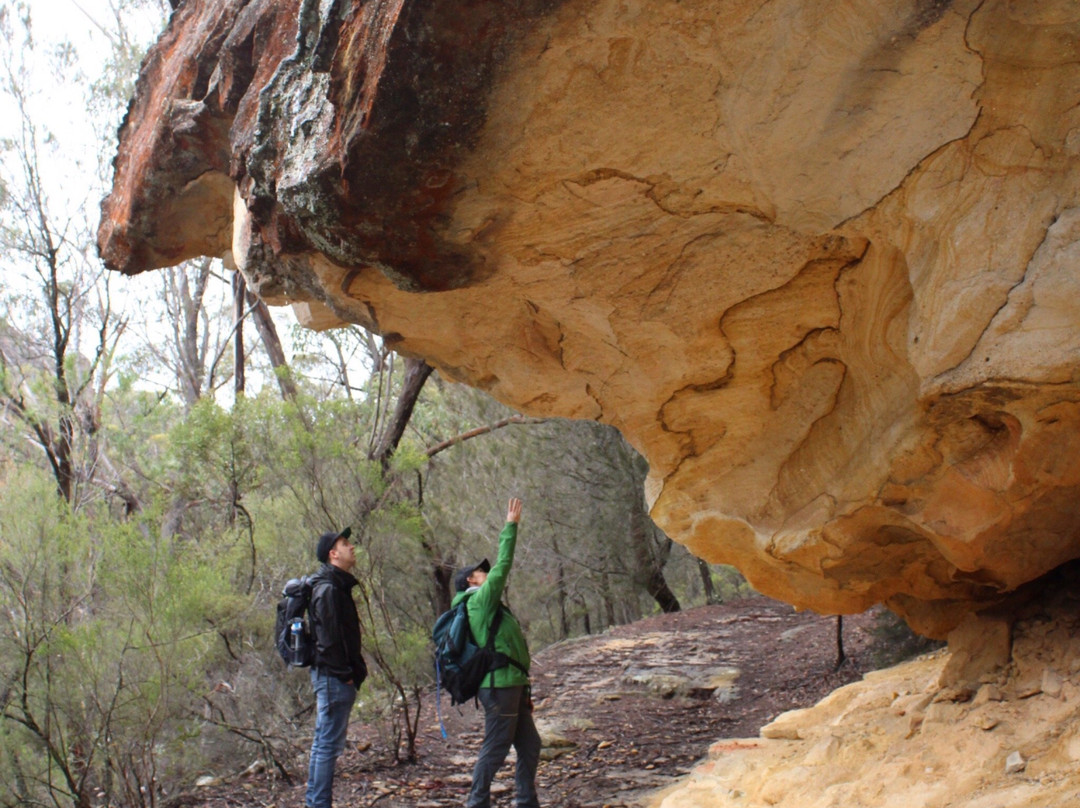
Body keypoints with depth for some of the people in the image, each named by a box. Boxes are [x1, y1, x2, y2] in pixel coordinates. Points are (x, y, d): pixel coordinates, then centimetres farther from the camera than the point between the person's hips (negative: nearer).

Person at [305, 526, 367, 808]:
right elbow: (329, 637, -21)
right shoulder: (328, 589, -16)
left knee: (323, 742, 16)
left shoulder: (337, 586, 17)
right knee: (329, 744, -8)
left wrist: (355, 669, 13)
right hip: (333, 677, -11)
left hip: (330, 676, 11)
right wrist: (346, 674, -18)